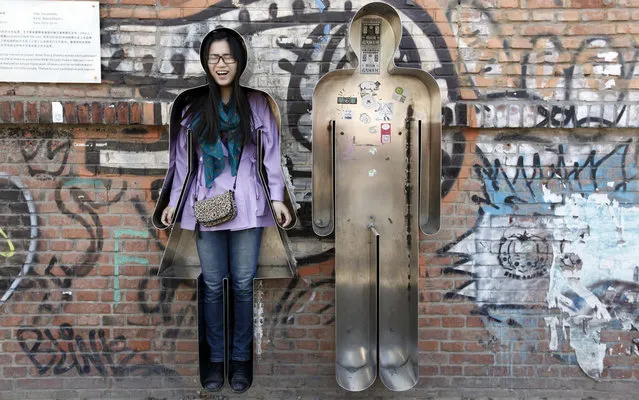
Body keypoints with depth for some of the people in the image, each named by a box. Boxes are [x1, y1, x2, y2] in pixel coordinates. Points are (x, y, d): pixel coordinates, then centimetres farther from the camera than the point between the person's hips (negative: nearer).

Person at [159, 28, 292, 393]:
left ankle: (242, 358, 20)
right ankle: (217, 358, 21)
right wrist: (174, 202, 8)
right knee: (213, 285, 7)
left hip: (247, 205, -1)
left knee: (243, 284, 4)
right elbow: (183, 159, 9)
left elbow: (271, 153, 2)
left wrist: (277, 198, -5)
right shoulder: (193, 107, 7)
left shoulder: (257, 104, 2)